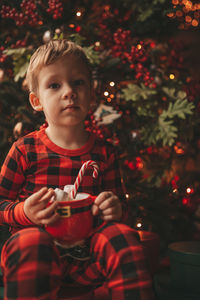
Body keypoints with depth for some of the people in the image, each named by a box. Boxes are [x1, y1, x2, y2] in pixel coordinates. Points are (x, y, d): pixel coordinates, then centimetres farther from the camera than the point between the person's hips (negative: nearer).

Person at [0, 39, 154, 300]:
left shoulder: (104, 153, 7)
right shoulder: (25, 150, 0)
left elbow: (119, 203, 16)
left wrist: (115, 209, -9)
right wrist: (23, 212, -19)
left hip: (86, 252, 3)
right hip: (41, 245, -2)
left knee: (122, 237, -26)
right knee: (30, 244, -36)